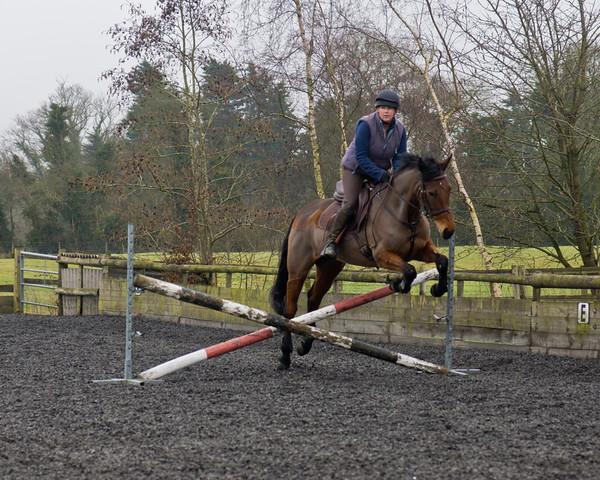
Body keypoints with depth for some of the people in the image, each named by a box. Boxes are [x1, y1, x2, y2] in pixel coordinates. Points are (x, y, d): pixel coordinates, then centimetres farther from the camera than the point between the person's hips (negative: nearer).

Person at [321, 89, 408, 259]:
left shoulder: (400, 129, -9)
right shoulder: (366, 125, -25)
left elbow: (400, 157, -4)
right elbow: (360, 156, -26)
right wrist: (380, 175, -33)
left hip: (380, 170, 5)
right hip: (355, 168, -5)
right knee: (350, 204, -20)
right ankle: (331, 241, -11)